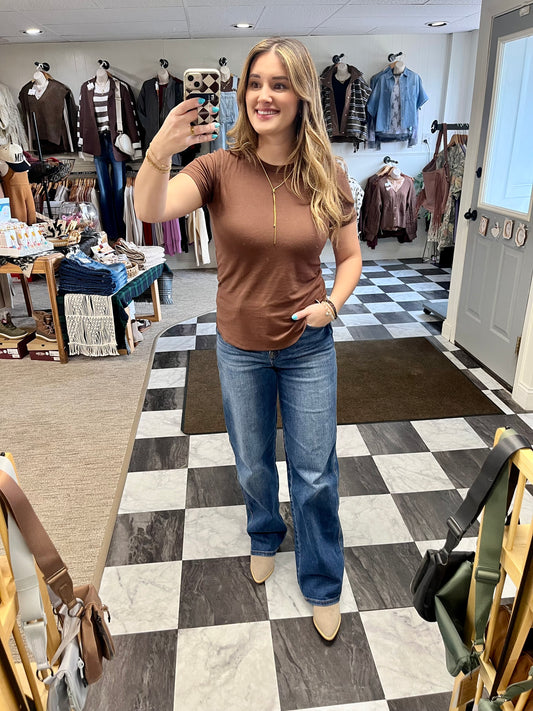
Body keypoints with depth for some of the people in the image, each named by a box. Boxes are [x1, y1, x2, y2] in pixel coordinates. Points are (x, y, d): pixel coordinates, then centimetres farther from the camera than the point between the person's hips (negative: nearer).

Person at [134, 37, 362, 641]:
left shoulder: (327, 176, -7)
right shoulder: (221, 168, -11)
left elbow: (350, 257, 2)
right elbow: (150, 211, -27)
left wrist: (332, 304, -16)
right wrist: (160, 152, -46)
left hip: (308, 347, 0)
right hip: (240, 348, 0)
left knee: (315, 474, 11)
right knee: (253, 466, 20)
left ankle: (323, 586, 36)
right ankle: (264, 537, 53)